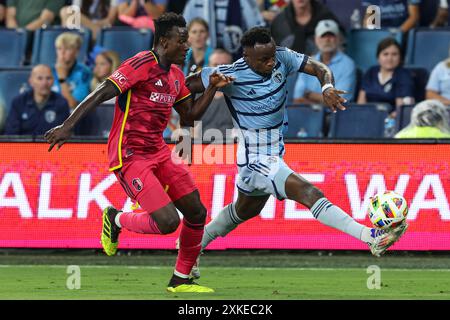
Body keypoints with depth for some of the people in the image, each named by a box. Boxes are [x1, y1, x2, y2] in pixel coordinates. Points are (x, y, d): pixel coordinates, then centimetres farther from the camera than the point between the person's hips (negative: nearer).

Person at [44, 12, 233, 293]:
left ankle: (181, 280, 21)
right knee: (168, 221, -19)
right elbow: (101, 93, -21)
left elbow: (190, 115, 22)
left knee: (197, 213, 5)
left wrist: (212, 88, 9)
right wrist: (68, 126, -29)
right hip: (130, 156, -9)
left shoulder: (176, 75, 11)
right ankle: (116, 220, 10)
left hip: (158, 152, 9)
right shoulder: (143, 64, -15)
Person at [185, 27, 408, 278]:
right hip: (257, 161, -8)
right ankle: (371, 237, -35)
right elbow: (186, 86, -12)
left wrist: (328, 88, -30)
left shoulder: (282, 58, -9)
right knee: (309, 193, -23)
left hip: (275, 153, 8)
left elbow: (320, 68, -11)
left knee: (244, 211, 29)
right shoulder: (230, 76, -22)